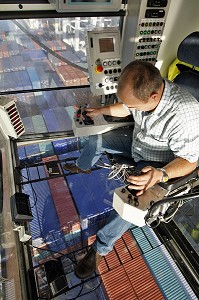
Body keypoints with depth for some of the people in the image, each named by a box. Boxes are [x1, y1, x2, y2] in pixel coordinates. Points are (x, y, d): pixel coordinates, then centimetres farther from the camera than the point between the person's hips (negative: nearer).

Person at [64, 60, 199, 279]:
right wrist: (101, 110, 6)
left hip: (157, 162, -6)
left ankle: (101, 247, 0)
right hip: (137, 140, 7)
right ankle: (82, 168, 41)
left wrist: (161, 174, -43)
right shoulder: (144, 89, -17)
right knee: (94, 141, 5)